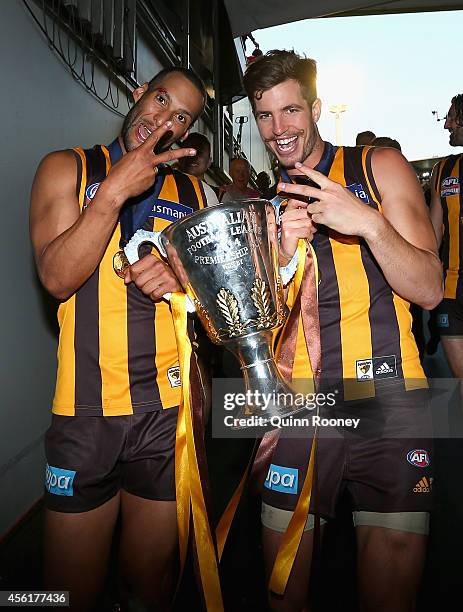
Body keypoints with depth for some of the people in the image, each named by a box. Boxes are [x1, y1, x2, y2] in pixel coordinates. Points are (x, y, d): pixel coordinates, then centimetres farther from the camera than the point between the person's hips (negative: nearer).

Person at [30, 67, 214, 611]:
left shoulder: (192, 192, 11)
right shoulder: (68, 169, 4)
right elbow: (57, 277, -9)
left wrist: (181, 277, -9)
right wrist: (115, 192, -16)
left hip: (169, 410, 2)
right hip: (84, 412, -1)